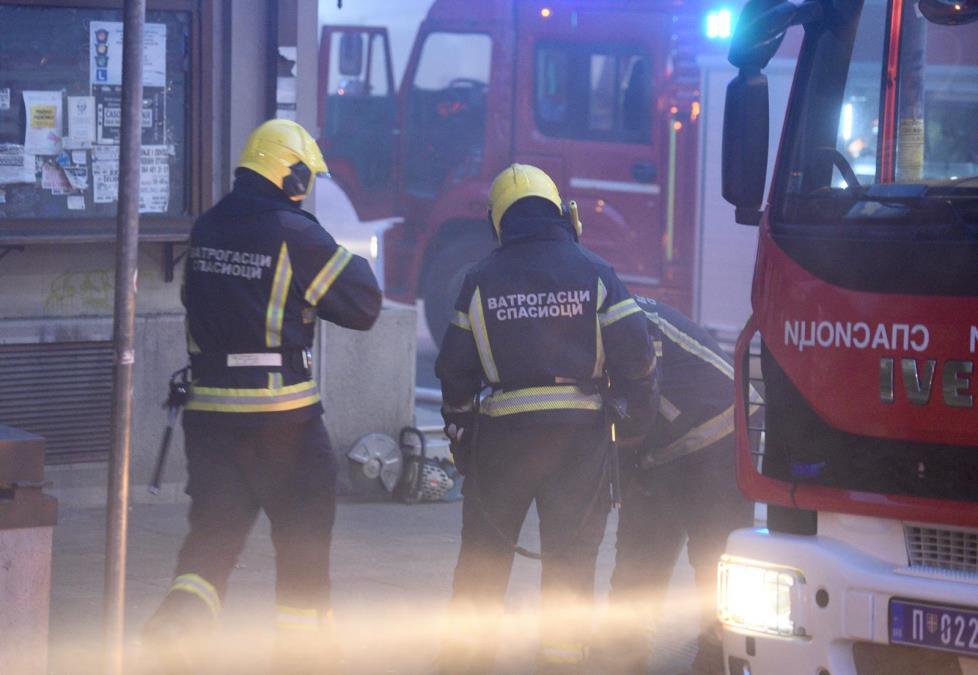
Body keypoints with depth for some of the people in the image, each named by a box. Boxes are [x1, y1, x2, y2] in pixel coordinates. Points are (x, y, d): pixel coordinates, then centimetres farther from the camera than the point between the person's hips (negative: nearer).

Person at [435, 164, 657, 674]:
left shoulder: (481, 280, 2)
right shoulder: (594, 274, -1)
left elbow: (455, 367, 4)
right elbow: (634, 354, -6)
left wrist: (458, 431, 16)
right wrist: (639, 419, 9)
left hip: (502, 431, 1)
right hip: (580, 432, -1)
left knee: (483, 556, 12)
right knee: (569, 557, 6)